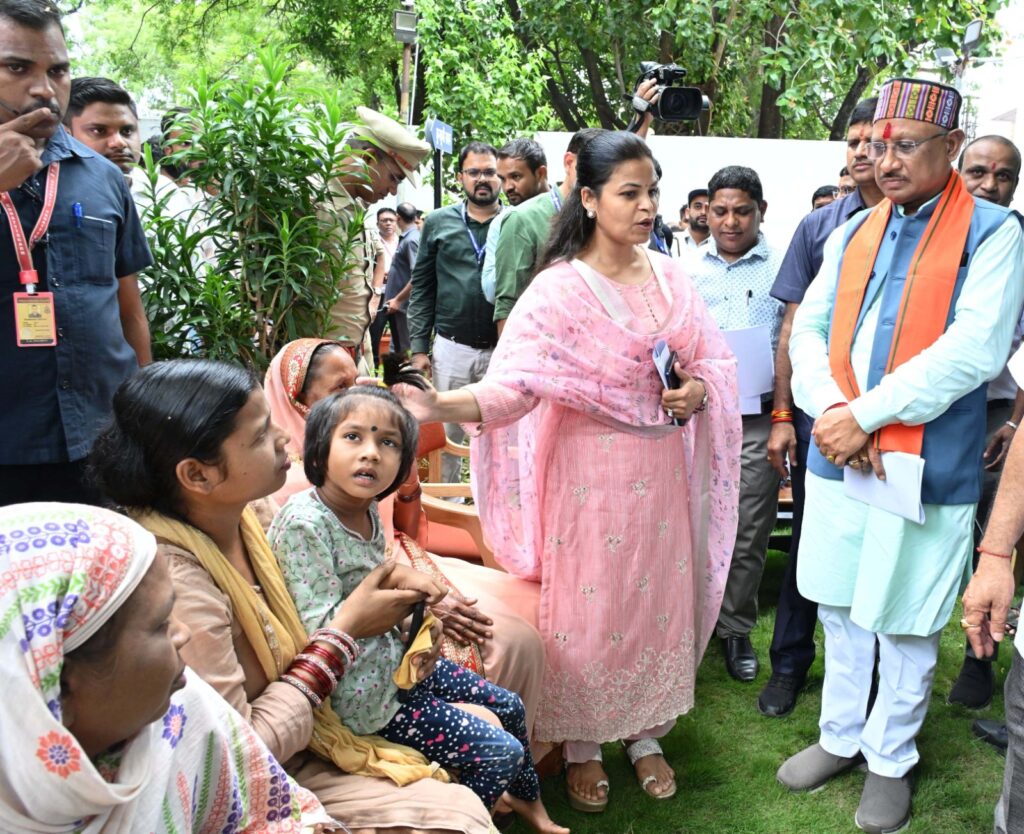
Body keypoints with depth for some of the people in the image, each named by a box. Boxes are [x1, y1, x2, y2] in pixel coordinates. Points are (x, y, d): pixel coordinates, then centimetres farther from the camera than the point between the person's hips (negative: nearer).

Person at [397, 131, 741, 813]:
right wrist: (442, 406, -39)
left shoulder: (667, 274, 4)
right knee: (587, 607, 6)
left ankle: (645, 735, 34)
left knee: (659, 599, 14)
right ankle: (581, 745, 27)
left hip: (662, 470, 5)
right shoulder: (560, 288, -12)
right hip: (591, 470, -5)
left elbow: (713, 356, 11)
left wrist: (697, 389, -11)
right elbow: (516, 380, -22)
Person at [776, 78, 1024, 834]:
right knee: (841, 609, 16)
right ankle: (840, 737, 35)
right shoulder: (852, 233, 9)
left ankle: (890, 758, 28)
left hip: (926, 470, -5)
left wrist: (865, 415, -18)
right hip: (839, 460, 5)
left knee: (905, 626, 8)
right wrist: (831, 410, -12)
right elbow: (808, 330, 7)